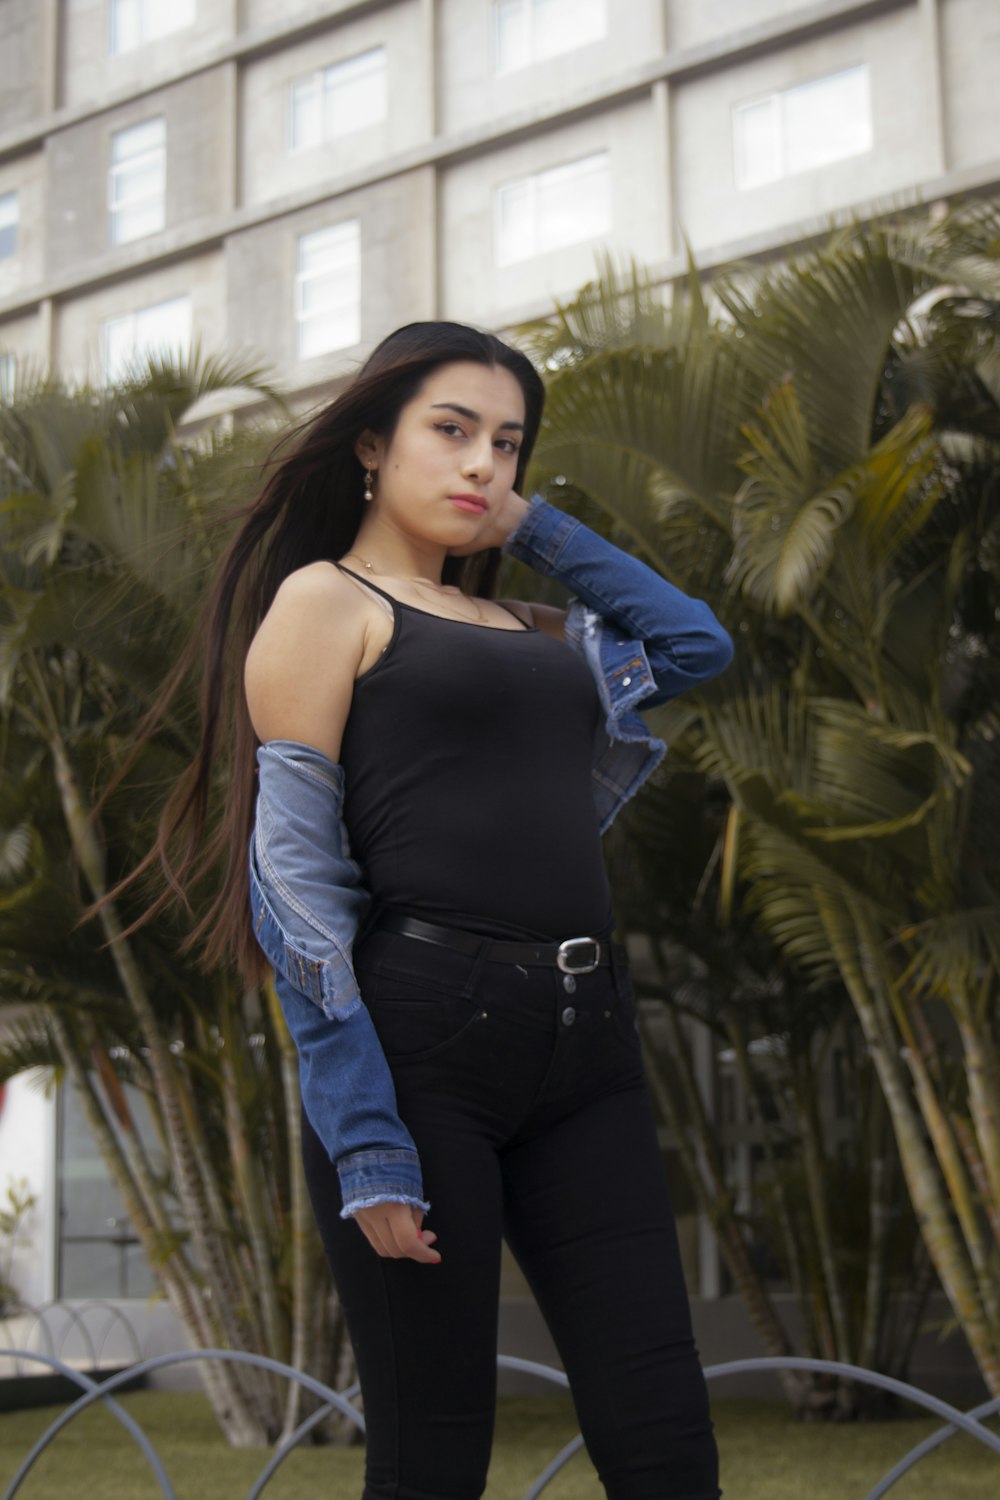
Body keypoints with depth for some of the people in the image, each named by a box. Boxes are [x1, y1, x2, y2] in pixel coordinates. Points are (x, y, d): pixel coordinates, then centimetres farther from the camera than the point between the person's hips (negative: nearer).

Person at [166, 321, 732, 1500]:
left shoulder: (529, 627, 21)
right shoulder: (323, 598, 2)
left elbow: (696, 644, 30)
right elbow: (296, 881, -6)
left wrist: (534, 527, 23)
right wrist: (364, 1145, -15)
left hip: (583, 1046, 6)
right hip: (422, 1036, -6)